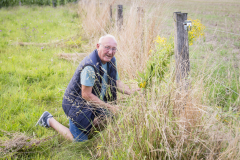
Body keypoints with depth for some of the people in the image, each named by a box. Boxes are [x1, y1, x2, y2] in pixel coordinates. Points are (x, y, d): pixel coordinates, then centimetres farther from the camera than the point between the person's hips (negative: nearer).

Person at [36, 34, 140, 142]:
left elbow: (117, 82, 7)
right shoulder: (90, 66, -32)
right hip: (77, 104, -8)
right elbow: (86, 95, -29)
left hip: (94, 103, 8)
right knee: (80, 140, -1)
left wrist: (131, 92, -11)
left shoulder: (111, 61, -3)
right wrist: (108, 106, -27)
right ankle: (49, 120, 13)